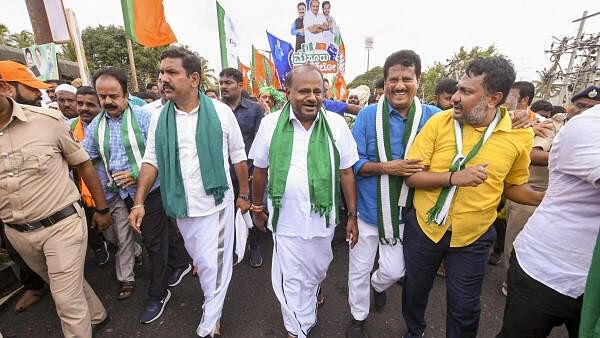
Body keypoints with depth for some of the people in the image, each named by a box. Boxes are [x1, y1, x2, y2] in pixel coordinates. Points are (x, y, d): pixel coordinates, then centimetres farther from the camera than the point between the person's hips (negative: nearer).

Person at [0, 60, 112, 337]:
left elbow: (83, 164, -3)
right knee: (64, 288, 24)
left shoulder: (48, 119, -11)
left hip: (61, 225, -4)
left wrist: (101, 209, 1)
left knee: (68, 301, 4)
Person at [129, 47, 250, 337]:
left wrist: (244, 194, 2)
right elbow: (151, 161, 6)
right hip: (182, 206, 4)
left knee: (214, 264, 6)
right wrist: (139, 202, -2)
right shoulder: (159, 118, 1)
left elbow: (238, 157, -2)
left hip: (216, 202, -4)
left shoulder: (221, 112, -9)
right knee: (200, 260, 22)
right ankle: (212, 300, 50)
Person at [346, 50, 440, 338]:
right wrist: (389, 167, -24)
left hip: (404, 212, 2)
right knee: (359, 269, 15)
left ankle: (377, 285, 55)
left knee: (394, 270, 17)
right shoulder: (368, 115, -11)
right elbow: (354, 163, -11)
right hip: (368, 208, -1)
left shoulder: (433, 117, -6)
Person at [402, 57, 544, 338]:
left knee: (464, 307, 15)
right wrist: (454, 178, -27)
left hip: (472, 237, 0)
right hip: (423, 227, 1)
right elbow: (411, 175, -13)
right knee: (415, 290, 21)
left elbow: (512, 186, 8)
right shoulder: (439, 122, -11)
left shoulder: (520, 135, -6)